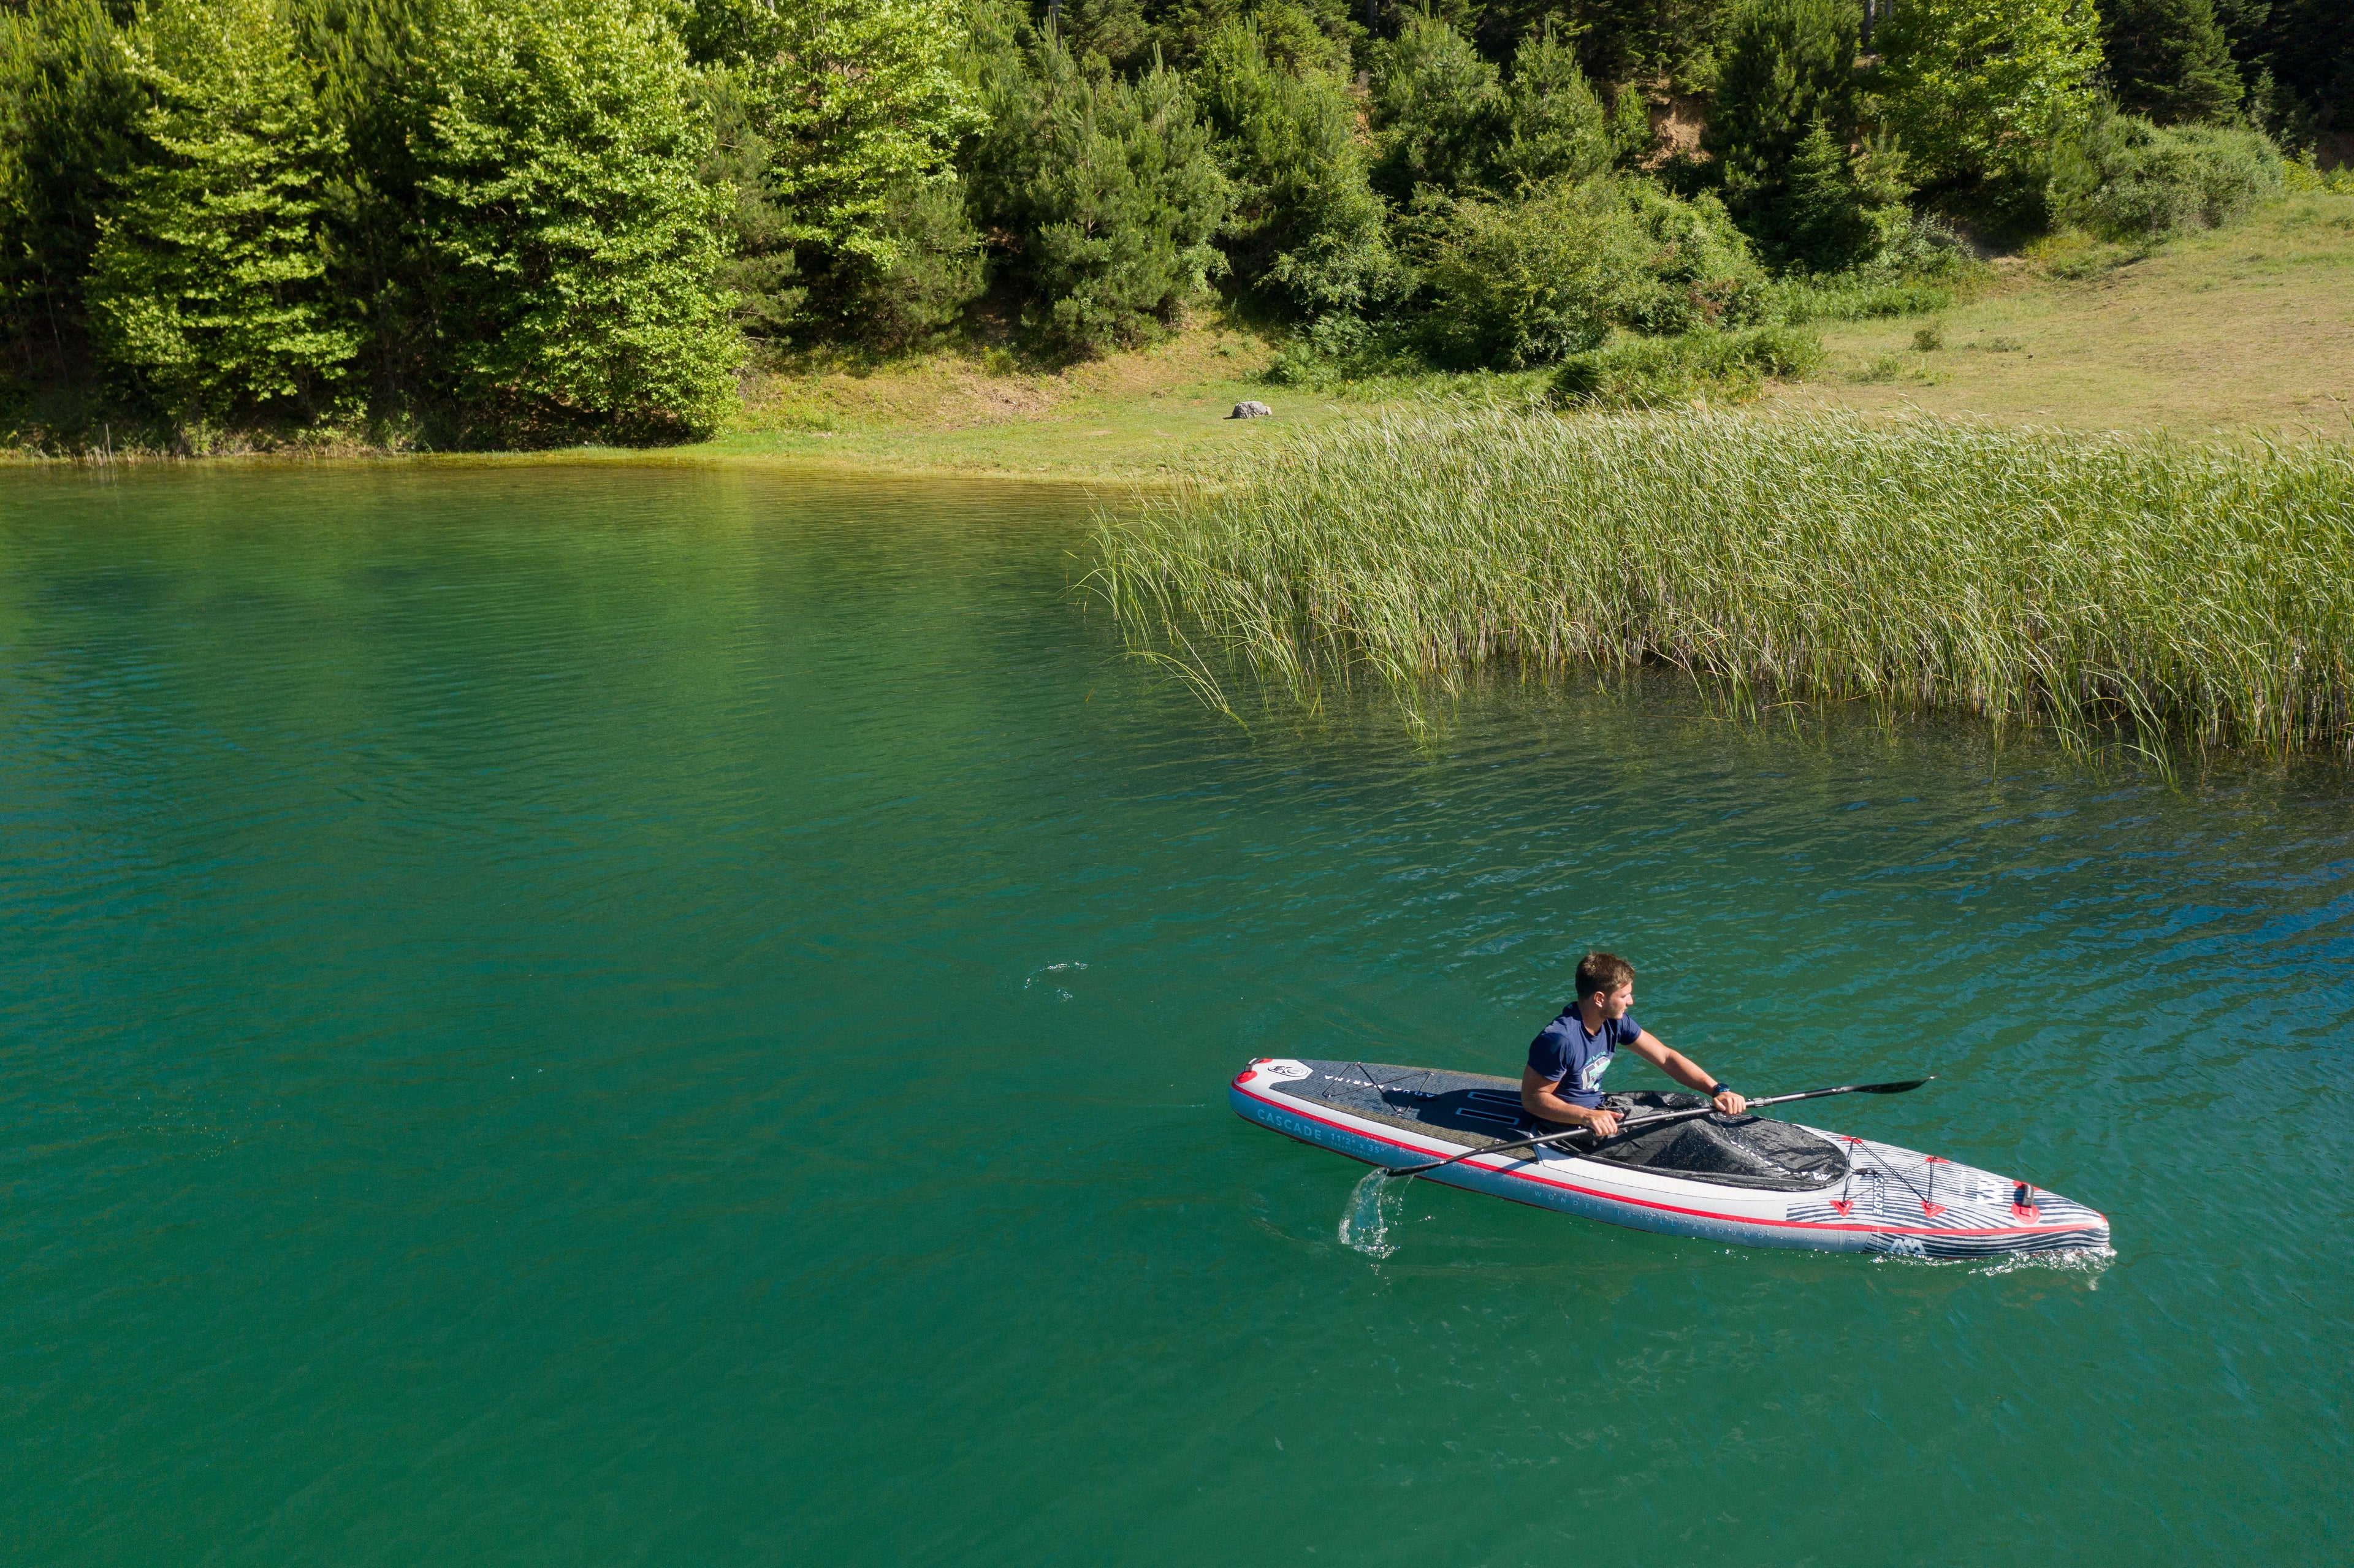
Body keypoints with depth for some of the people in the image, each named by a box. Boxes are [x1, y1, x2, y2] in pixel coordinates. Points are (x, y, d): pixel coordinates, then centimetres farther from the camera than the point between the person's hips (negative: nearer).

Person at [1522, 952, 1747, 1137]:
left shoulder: (1615, 1023, -3)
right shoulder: (1560, 1039, -29)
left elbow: (1667, 1058, 2)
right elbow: (1532, 1099, -24)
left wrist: (1718, 1090, -9)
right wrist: (1587, 1117, -36)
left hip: (1598, 1112, 9)